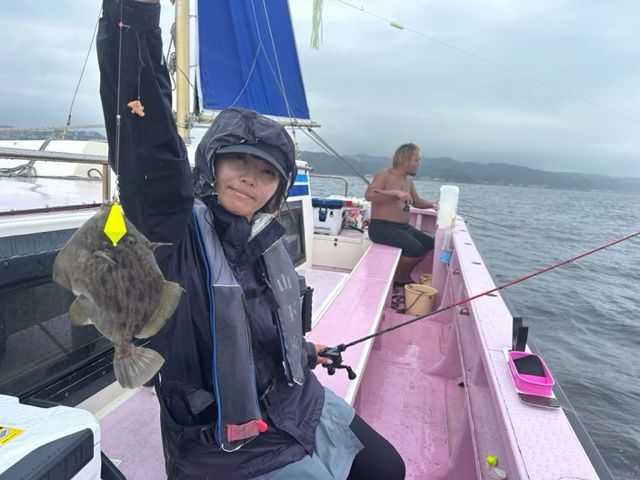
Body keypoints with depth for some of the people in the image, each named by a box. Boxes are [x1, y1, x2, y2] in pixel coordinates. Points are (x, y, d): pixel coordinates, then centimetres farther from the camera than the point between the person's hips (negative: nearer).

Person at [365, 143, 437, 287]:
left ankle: (403, 276, 22)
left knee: (429, 243, 11)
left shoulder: (408, 180, 15)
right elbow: (368, 195, -27)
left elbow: (417, 201, 26)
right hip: (382, 228, -9)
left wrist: (431, 204, 6)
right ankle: (394, 277, 1)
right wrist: (395, 193, -33)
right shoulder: (384, 176, -11)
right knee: (415, 249, -23)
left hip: (403, 227, 10)